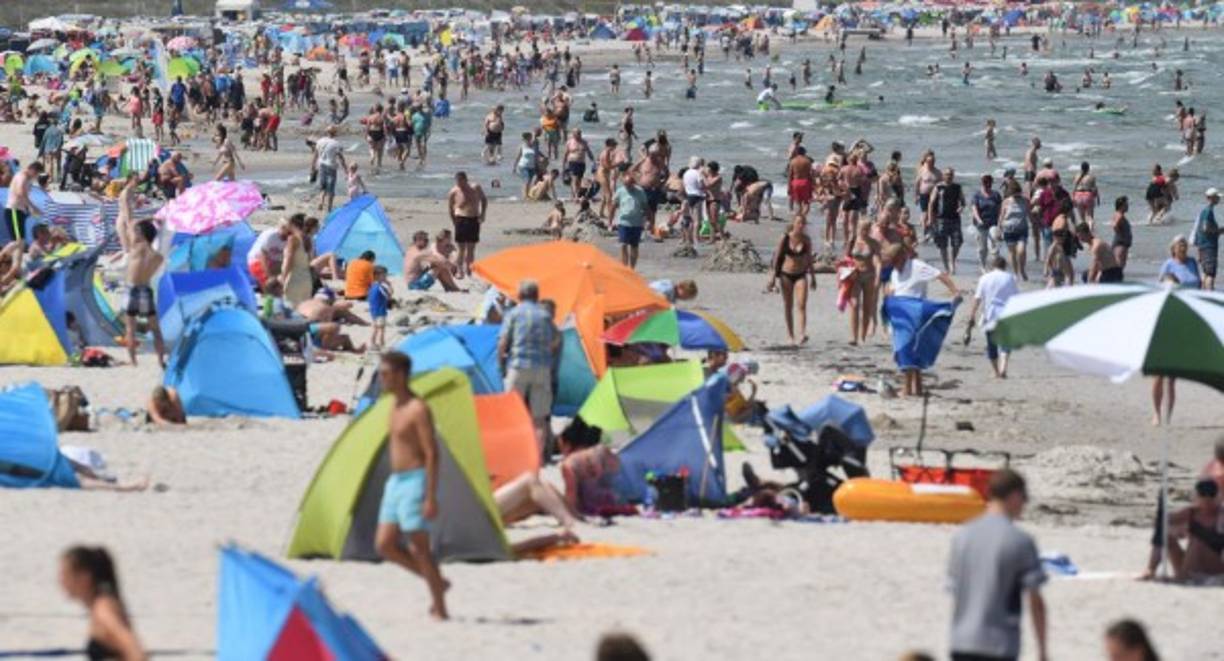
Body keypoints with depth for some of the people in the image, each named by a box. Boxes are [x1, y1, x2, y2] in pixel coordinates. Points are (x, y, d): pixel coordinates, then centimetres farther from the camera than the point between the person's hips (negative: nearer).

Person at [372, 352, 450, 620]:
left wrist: (431, 497, -21)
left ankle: (440, 609, 2)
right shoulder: (395, 408, 14)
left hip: (415, 481, -9)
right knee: (384, 545, 3)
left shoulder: (418, 409, -14)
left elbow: (432, 454, -17)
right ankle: (437, 583, 16)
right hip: (395, 481, 9)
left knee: (419, 547, -7)